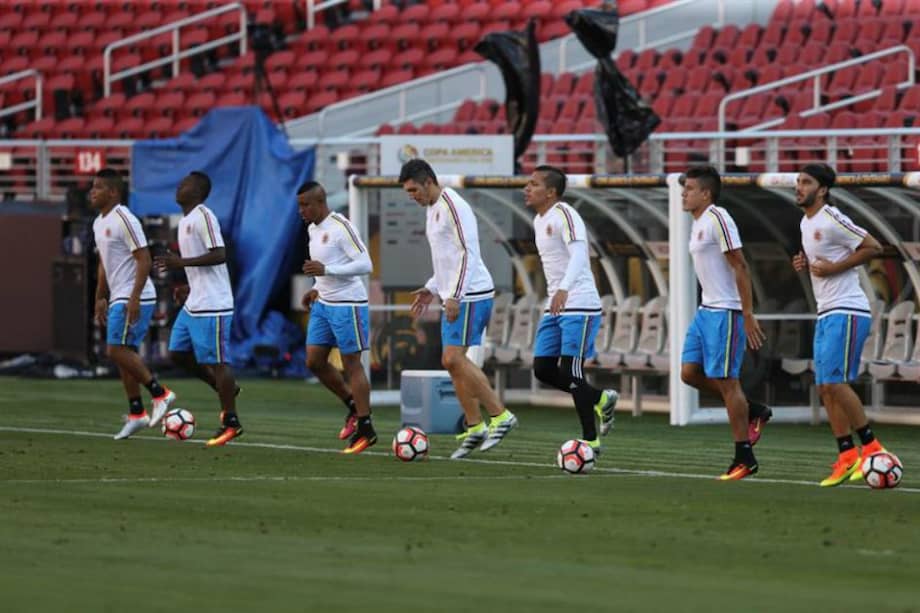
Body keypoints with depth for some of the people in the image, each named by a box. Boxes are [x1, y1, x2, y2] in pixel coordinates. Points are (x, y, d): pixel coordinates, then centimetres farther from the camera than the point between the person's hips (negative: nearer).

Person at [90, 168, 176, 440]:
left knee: (116, 350, -14)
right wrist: (100, 298, 22)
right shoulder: (99, 223, 14)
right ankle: (136, 414, 12)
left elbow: (144, 259, -18)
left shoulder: (124, 220, -15)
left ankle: (160, 393, -6)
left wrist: (134, 298, -23)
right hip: (118, 298, 10)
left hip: (134, 299, -10)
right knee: (124, 353, 8)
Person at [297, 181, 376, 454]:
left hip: (347, 305, -9)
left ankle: (365, 428, 2)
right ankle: (353, 406, 22)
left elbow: (365, 264, -21)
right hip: (323, 304, 9)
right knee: (314, 361, 7)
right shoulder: (313, 229, 11)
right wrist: (317, 289, 11)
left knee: (351, 364, -4)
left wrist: (326, 270, -28)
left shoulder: (341, 227, -16)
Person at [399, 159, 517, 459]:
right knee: (453, 361, 7)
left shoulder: (453, 206, -14)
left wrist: (454, 296, -24)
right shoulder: (432, 209, 17)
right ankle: (474, 429, 10)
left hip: (470, 295, -10)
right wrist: (431, 290, 19)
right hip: (453, 296, 10)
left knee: (454, 358, -15)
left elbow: (468, 253, -20)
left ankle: (500, 417, -10)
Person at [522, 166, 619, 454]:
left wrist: (564, 289, -43)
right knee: (543, 369, 4)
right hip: (554, 307, 9)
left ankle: (590, 440, -1)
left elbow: (578, 252, -29)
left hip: (579, 306, -9)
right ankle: (601, 400, 21)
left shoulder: (564, 215, -14)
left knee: (570, 371, -10)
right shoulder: (539, 221, 15)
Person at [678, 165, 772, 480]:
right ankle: (755, 412, 18)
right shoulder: (698, 223, 15)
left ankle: (744, 458, 1)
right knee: (690, 372, 6)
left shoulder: (718, 219, -15)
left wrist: (748, 315, -21)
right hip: (706, 311, 10)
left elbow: (740, 268, -18)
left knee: (726, 380, -6)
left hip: (726, 312, -10)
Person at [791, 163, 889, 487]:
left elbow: (873, 247, -14)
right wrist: (805, 264, 9)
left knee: (834, 382, -15)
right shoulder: (806, 223, 15)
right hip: (826, 314, 10)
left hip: (846, 312, -10)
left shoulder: (832, 220, -13)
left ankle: (871, 447, -6)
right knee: (825, 387, 5)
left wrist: (833, 268, -16)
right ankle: (847, 457, 8)